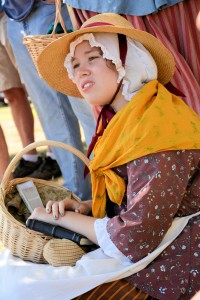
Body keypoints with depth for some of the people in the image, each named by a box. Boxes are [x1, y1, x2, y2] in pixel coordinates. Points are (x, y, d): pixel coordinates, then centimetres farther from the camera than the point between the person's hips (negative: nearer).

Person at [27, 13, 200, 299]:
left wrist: (64, 218, -15)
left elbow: (134, 239, -29)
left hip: (170, 265, -8)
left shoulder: (156, 127, -26)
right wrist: (83, 208, -6)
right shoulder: (122, 119, 2)